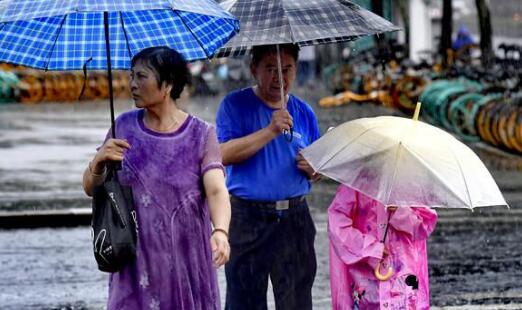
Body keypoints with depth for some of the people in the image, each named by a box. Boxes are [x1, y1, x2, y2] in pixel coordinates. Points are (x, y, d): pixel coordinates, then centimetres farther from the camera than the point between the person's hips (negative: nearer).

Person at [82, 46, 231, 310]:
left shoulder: (200, 135, -4)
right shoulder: (125, 126, 4)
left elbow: (216, 190, -17)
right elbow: (90, 189, 7)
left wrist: (220, 232, -37)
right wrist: (98, 161, -15)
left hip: (186, 263, -2)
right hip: (137, 263, 2)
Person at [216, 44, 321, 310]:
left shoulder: (304, 113, 13)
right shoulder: (235, 105, 1)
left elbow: (316, 174, 20)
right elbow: (225, 154, -14)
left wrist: (312, 169, -4)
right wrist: (270, 131, -20)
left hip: (295, 218, 3)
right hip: (247, 218, -3)